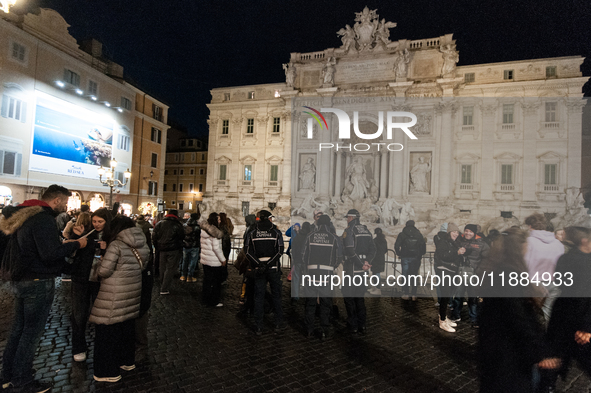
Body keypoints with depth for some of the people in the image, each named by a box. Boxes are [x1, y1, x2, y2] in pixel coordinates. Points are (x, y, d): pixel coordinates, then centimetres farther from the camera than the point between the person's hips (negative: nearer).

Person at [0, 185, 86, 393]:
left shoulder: (26, 216, 11)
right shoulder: (44, 219, -22)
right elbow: (50, 253, -29)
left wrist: (64, 244, 10)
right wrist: (75, 244, -17)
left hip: (20, 280, 10)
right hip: (38, 282, -10)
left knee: (19, 328, 19)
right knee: (32, 331, 3)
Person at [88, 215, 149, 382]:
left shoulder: (116, 245, -15)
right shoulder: (141, 245, 5)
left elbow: (104, 271, -15)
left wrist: (101, 262, 4)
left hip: (114, 296, -7)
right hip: (133, 292, 7)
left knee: (108, 331, 6)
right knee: (127, 326, 21)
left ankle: (109, 372, 16)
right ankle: (127, 361, 36)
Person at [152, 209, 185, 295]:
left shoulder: (159, 223, 4)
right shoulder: (177, 225, -10)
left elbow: (154, 236, 6)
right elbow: (182, 237, -5)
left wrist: (157, 247, 12)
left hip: (162, 249, 5)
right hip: (174, 250, -5)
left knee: (163, 268, 17)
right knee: (170, 268, 0)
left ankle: (162, 286, 29)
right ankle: (164, 289, -2)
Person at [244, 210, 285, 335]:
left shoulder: (252, 233, 1)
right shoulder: (276, 232, -3)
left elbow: (248, 252, -7)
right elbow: (280, 251, -12)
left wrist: (258, 264, -12)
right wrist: (268, 264, -15)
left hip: (258, 269, 1)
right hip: (274, 268, -1)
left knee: (258, 297, 8)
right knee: (276, 295, 12)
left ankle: (258, 327, 14)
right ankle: (279, 324, 22)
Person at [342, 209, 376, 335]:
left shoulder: (349, 231, -12)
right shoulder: (367, 231, 11)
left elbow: (349, 251, -21)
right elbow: (372, 249, 6)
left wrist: (361, 265, -16)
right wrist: (366, 261, -6)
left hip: (352, 269, -7)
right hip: (363, 271, 7)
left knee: (349, 297, 4)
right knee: (360, 296, 16)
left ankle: (353, 326, 9)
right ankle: (362, 326, 20)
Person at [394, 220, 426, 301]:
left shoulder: (402, 234, 2)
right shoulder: (419, 235, 6)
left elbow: (397, 246, -3)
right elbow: (423, 246, 5)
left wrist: (399, 254, 10)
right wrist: (420, 255, 15)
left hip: (405, 257, -1)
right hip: (415, 258, 1)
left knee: (405, 276, 5)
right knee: (414, 275, 8)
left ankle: (405, 294, 3)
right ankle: (414, 294, 8)